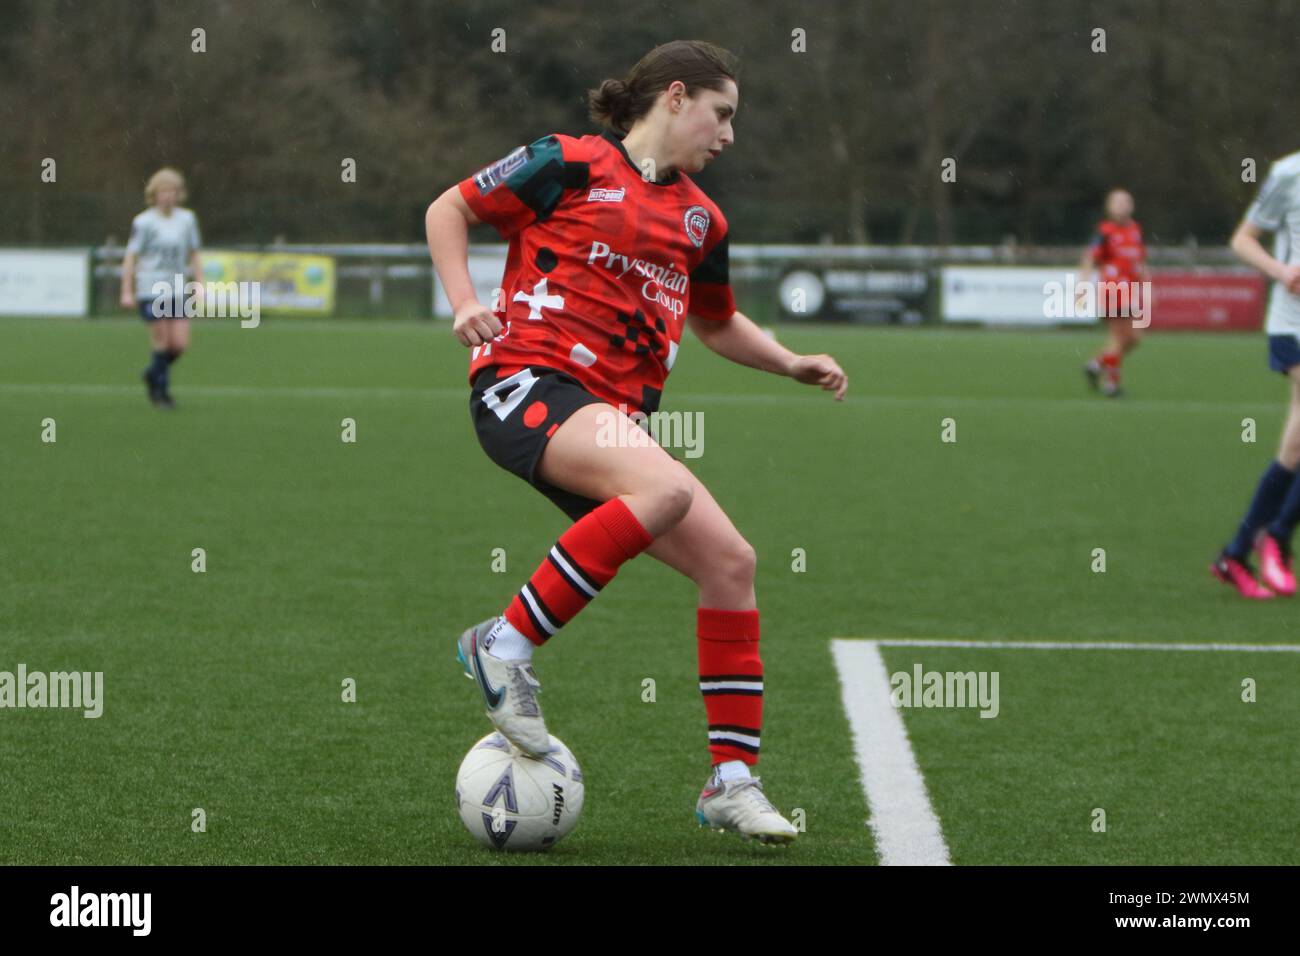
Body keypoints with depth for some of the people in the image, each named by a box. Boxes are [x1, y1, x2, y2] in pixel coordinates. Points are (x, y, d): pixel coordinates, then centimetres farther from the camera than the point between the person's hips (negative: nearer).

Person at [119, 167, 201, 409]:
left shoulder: (187, 219, 9)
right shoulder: (143, 222, -5)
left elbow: (193, 255, 16)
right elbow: (130, 258, -4)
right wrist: (127, 292, -8)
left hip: (177, 291, 4)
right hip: (150, 290, -4)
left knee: (180, 343, -3)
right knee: (161, 341, -6)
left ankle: (153, 375, 23)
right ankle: (161, 391, 9)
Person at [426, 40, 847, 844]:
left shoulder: (701, 219, 20)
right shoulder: (572, 165, 1)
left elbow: (718, 322, 36)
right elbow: (449, 210, 8)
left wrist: (793, 364, 21)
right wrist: (465, 302, -6)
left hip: (613, 415, 7)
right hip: (529, 382, -7)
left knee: (730, 560, -5)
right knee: (667, 488, -34)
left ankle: (732, 780, 2)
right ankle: (507, 644, -23)